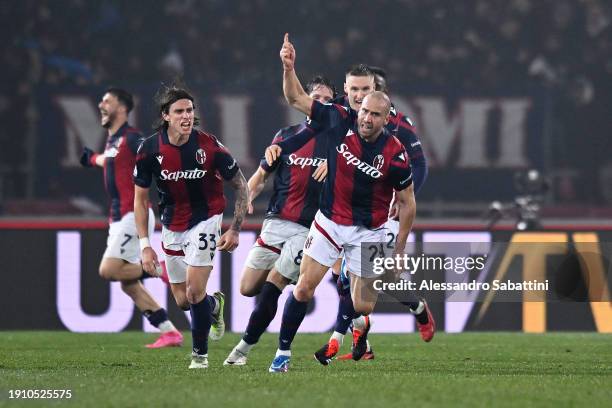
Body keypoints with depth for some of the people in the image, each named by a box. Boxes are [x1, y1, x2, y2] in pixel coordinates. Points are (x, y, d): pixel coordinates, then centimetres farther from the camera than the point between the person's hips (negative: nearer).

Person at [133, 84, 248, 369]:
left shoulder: (210, 146, -20)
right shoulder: (150, 150, -14)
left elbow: (240, 186, -6)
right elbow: (140, 198, -3)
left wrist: (235, 230, -10)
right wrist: (144, 245, -8)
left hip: (204, 220, -3)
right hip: (171, 225, 3)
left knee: (194, 291, -15)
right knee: (182, 301, 10)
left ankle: (200, 353, 5)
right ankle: (214, 304, 45)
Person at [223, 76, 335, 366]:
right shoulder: (286, 136, 9)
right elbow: (262, 174, 16)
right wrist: (248, 196, -4)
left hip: (310, 230, -3)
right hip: (277, 221, 3)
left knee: (270, 289, -9)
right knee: (248, 288, 0)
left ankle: (244, 348, 2)